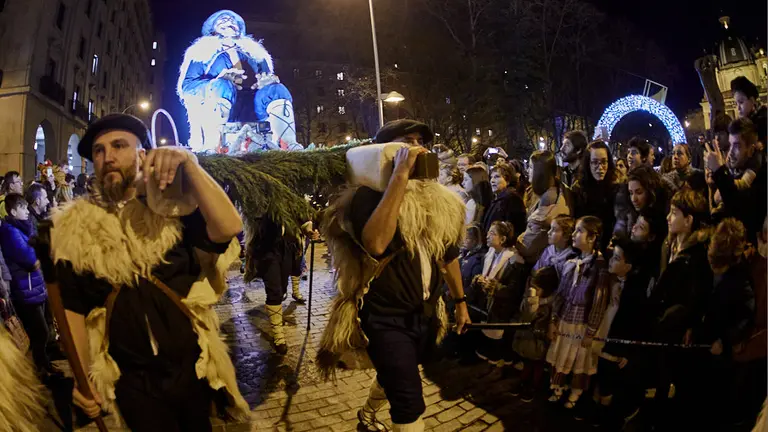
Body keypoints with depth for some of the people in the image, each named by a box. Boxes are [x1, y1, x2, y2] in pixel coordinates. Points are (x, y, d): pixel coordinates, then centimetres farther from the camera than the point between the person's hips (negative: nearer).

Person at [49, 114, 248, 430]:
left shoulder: (172, 208, -5)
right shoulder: (74, 229, -3)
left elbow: (229, 228, -24)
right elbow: (72, 307, 1)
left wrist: (187, 164, -30)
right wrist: (82, 375, -5)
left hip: (193, 367, 1)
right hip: (131, 379, 0)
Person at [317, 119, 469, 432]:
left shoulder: (437, 198, 4)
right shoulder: (369, 195, -16)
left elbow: (448, 254, 15)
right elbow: (375, 244, -37)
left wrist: (460, 301, 20)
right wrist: (401, 173, -34)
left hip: (424, 315, 7)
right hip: (386, 317, -7)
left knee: (395, 380, 27)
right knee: (410, 403, -10)